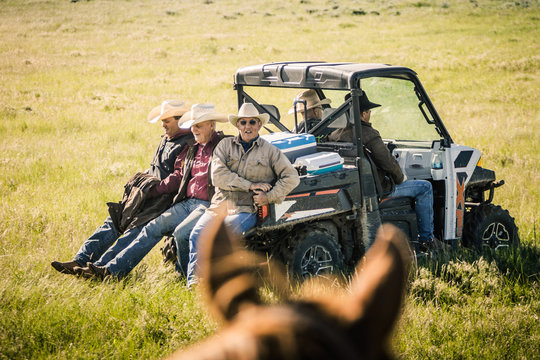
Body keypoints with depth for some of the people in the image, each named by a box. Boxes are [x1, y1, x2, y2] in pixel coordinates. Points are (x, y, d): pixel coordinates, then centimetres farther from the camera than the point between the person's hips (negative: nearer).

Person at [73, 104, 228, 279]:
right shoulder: (192, 149, 20)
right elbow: (178, 176, 23)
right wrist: (151, 191, 17)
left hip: (209, 205, -8)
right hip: (186, 203, 8)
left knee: (181, 232, -30)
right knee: (153, 228, -5)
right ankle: (111, 267, -10)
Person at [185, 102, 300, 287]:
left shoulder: (270, 151, 11)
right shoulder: (225, 145, 14)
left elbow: (292, 177, 6)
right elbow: (217, 175, -1)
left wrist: (269, 198, -5)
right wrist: (249, 185, -8)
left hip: (246, 210, -2)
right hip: (219, 205, 2)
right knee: (198, 234, -25)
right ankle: (193, 283, -25)